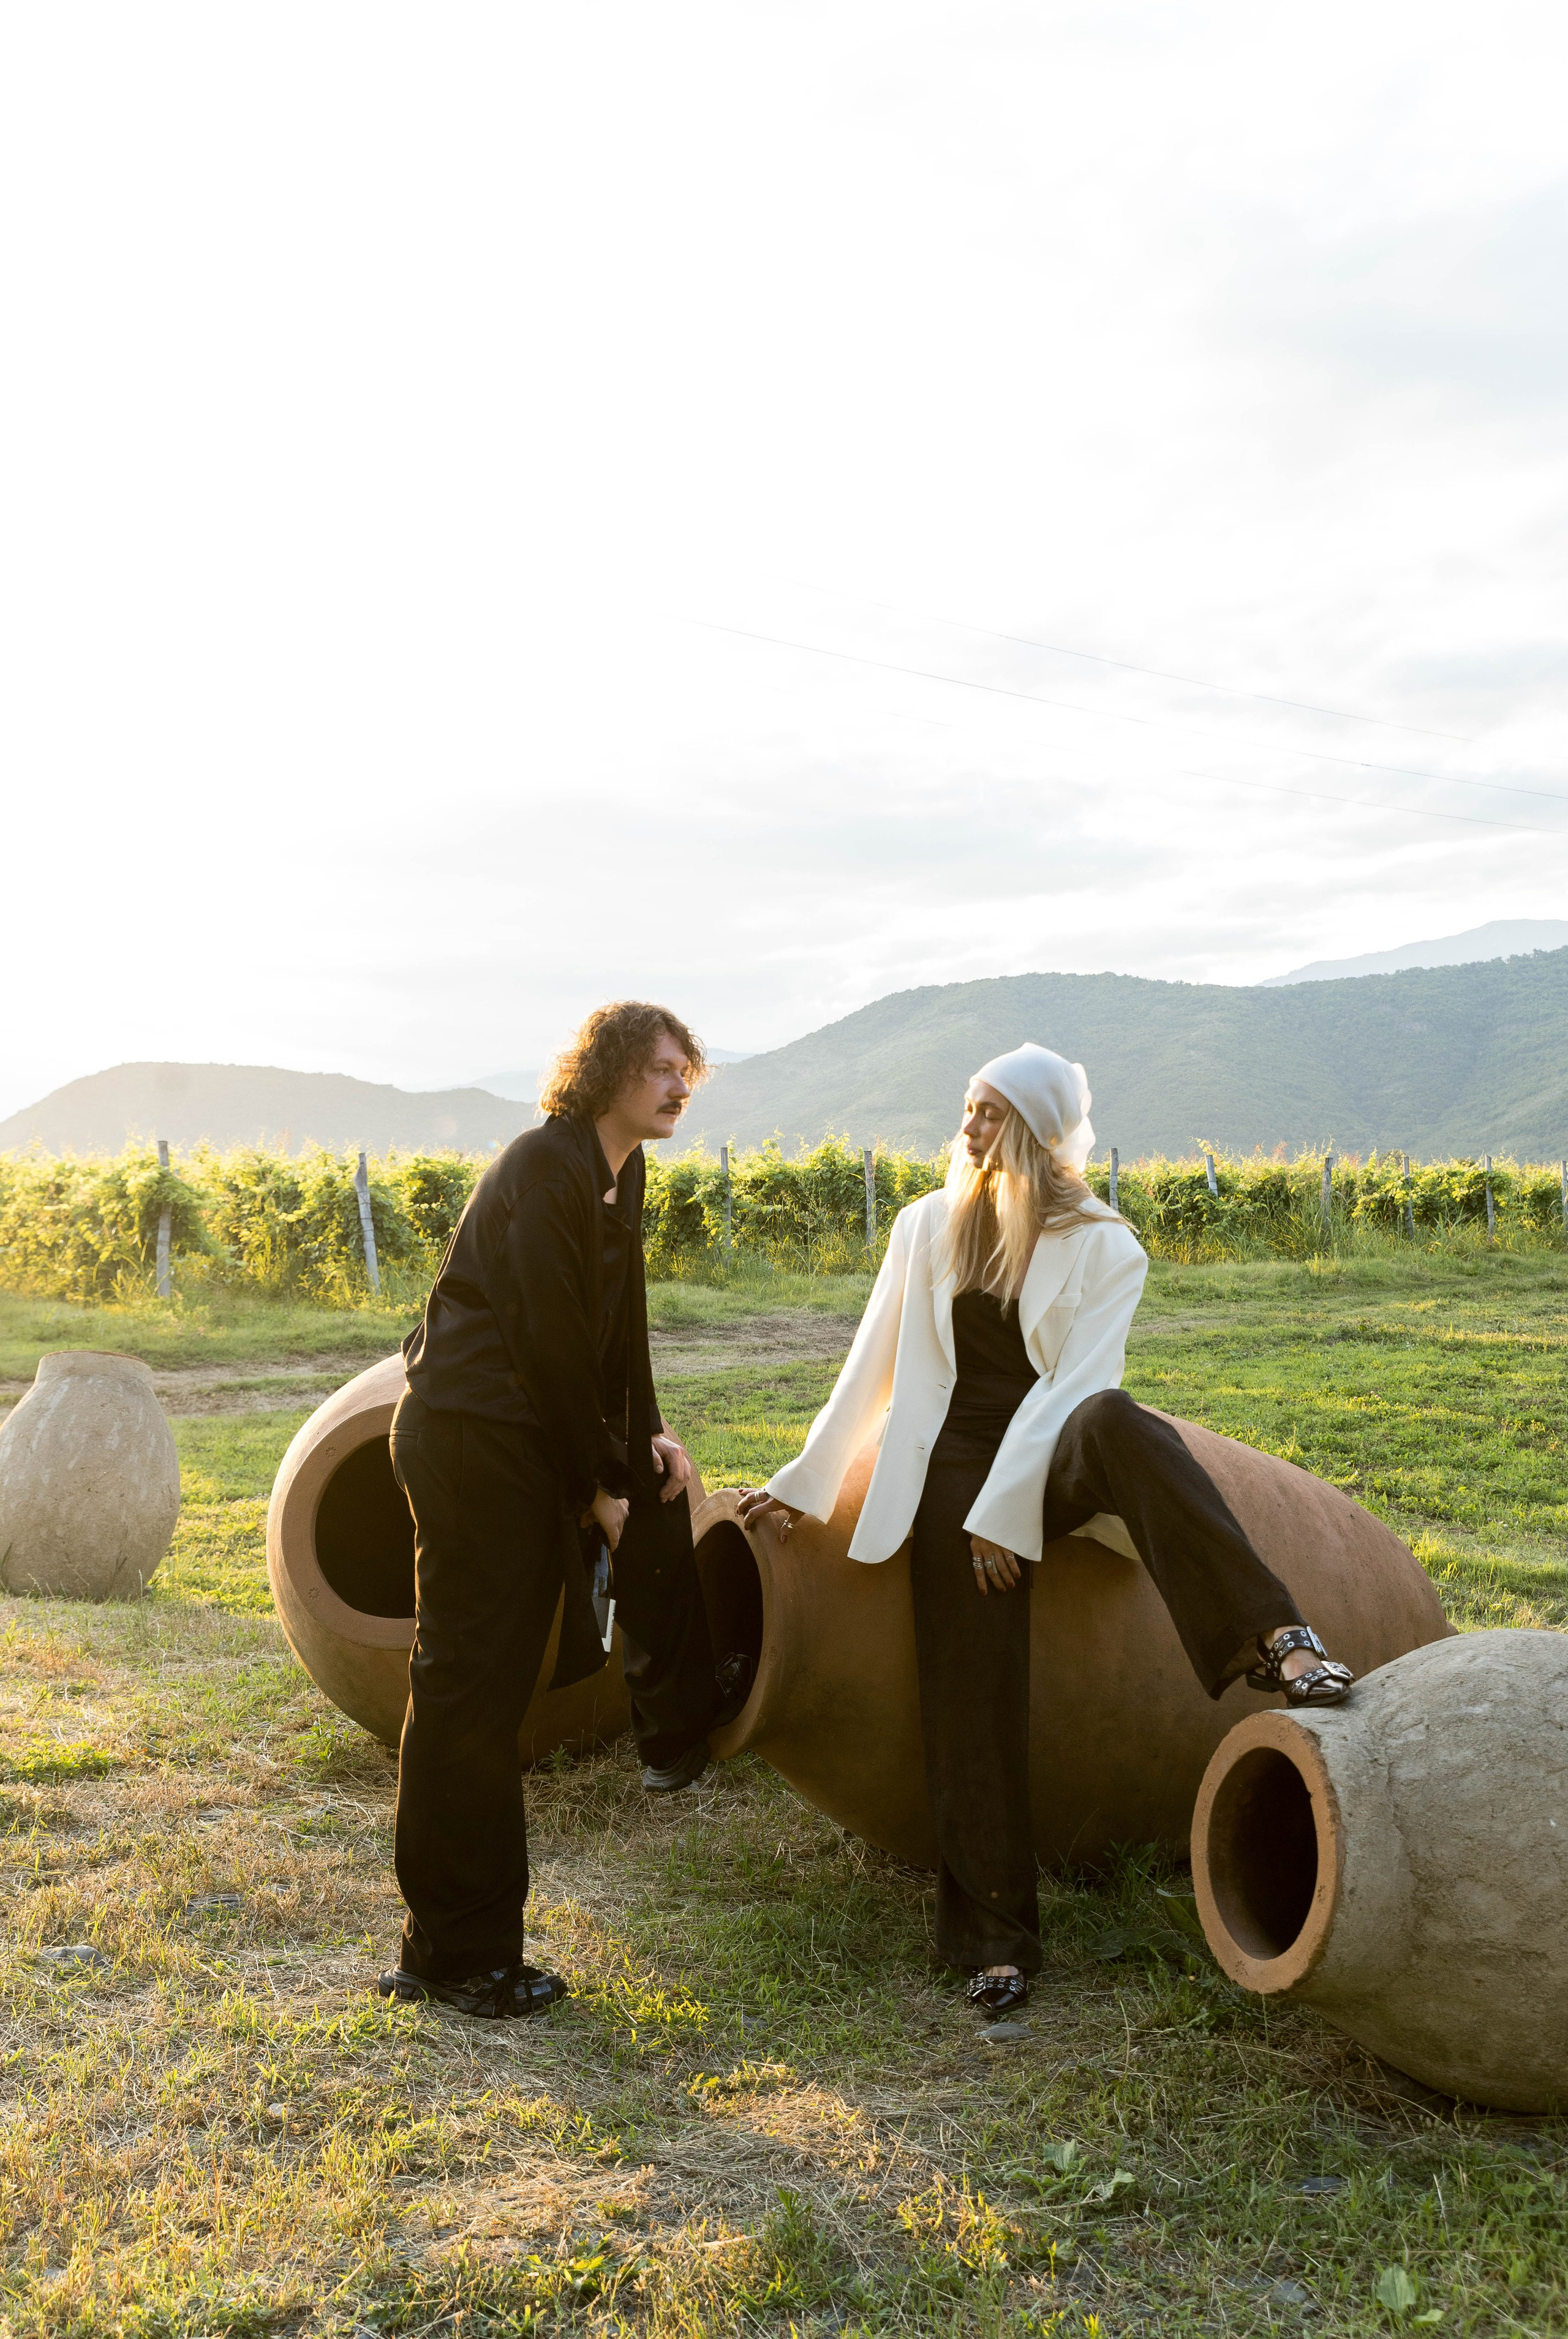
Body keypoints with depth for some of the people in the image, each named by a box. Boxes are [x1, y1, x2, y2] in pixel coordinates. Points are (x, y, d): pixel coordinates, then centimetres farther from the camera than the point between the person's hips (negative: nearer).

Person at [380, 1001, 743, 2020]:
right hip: (470, 1437, -10)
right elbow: (552, 1337, -18)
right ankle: (456, 1957, 4)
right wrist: (598, 1486, -12)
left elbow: (618, 1323, 17)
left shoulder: (621, 1174, 12)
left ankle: (678, 1730, 36)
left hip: (535, 1430, 10)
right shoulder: (547, 1164, -17)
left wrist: (645, 1434, 5)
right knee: (472, 1687, -5)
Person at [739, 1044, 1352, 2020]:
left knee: (1115, 1421, -38)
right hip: (956, 1469, 2)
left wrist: (1006, 1510, -16)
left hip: (1052, 1462, -2)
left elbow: (1076, 1383, -9)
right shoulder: (929, 1227, 8)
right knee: (974, 1707, -6)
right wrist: (803, 1485, 14)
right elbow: (873, 1371, 13)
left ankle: (1272, 1636, -46)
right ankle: (996, 1937, 7)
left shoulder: (1103, 1246, -1)